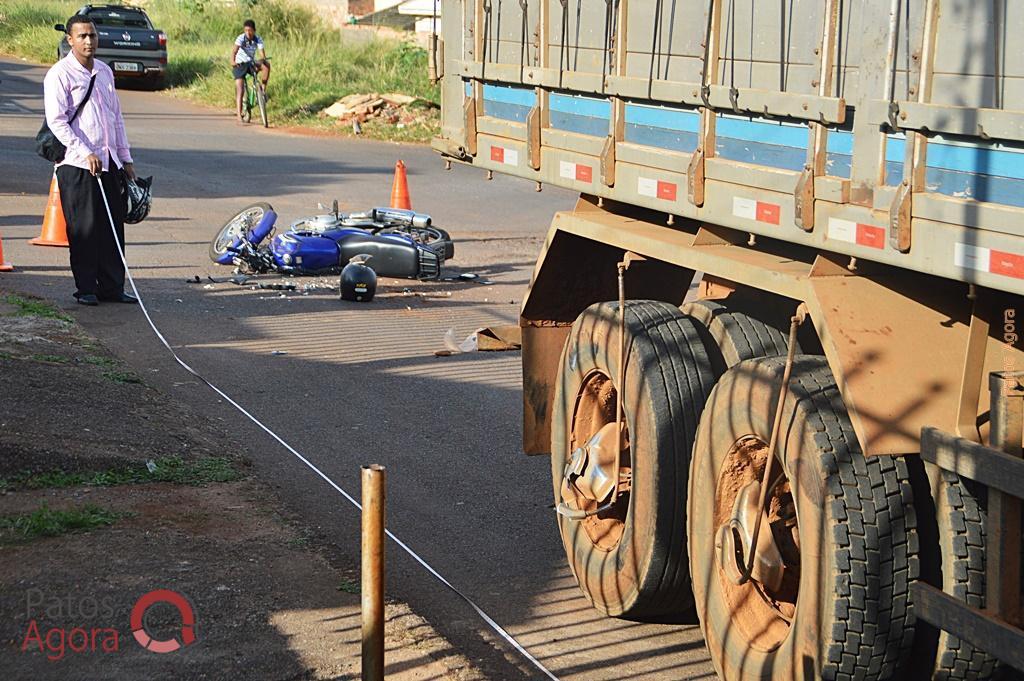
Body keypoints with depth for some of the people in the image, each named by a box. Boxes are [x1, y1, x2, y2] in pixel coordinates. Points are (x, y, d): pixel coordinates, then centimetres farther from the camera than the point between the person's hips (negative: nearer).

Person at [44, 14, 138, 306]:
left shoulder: (104, 71, 15)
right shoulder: (59, 74, -6)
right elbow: (56, 121, -13)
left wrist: (125, 158, 18)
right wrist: (86, 153, -19)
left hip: (111, 162, 6)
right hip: (78, 165, -6)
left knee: (113, 226, 7)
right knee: (84, 229, -3)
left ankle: (112, 287, 14)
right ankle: (86, 289, 6)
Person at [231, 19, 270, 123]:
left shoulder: (258, 39, -10)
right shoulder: (241, 38, -19)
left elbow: (262, 51, -22)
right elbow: (235, 50, -34)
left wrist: (263, 59, -46)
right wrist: (232, 61, -54)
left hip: (251, 63, 3)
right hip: (240, 64, -3)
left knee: (266, 65, -26)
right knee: (240, 91, -13)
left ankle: (263, 90, -14)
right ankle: (239, 115, -12)